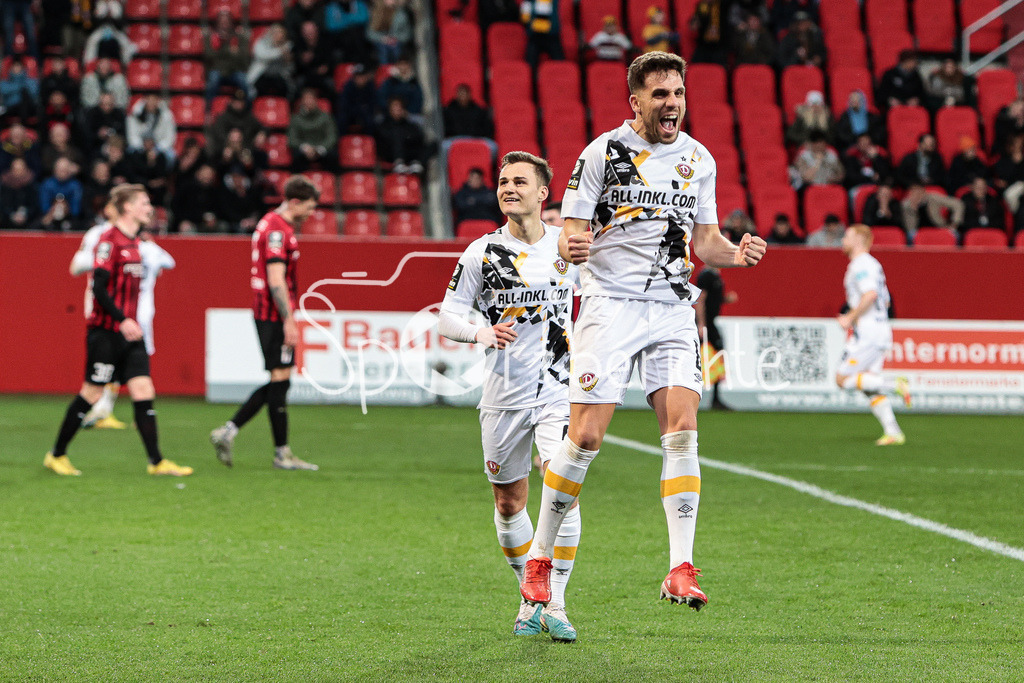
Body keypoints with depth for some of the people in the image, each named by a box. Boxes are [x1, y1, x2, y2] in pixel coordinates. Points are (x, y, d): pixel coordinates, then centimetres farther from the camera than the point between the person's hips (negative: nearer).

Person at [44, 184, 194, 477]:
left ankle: (156, 461, -1)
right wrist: (122, 320, -22)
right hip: (106, 332, -8)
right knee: (92, 393, 0)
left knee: (144, 392, 0)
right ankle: (57, 455, 14)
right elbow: (99, 287, -19)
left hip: (128, 332, 8)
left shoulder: (134, 242, 14)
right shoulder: (109, 240, -13)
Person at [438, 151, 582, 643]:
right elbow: (446, 319, 0)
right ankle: (531, 598, 27)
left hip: (559, 389, 0)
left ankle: (555, 603, -5)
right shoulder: (482, 253, -1)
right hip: (504, 395, 1)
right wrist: (482, 332, -19)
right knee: (509, 502, 7)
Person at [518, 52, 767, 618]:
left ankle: (681, 570, -10)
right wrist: (571, 247, -25)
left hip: (673, 311, 4)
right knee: (584, 437, -7)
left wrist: (735, 253, -4)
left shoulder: (698, 159, 10)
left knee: (682, 432, -10)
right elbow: (570, 232, -2)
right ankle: (539, 560, 8)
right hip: (610, 305, -4)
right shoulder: (602, 153, -3)